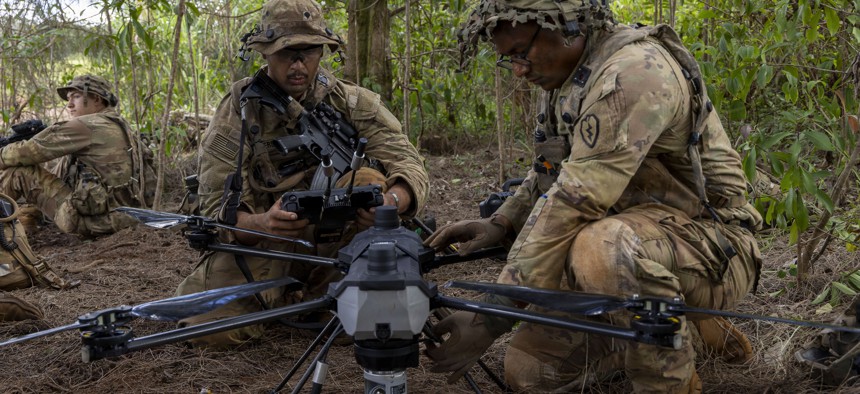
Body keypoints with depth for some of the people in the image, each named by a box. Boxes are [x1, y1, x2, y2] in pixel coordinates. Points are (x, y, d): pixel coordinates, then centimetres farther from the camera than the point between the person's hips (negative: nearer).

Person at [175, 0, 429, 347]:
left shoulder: (351, 102, -7)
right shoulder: (237, 111, -11)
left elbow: (408, 163, -16)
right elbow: (216, 207, -16)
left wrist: (392, 200, -41)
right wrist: (261, 223, -40)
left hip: (329, 237, 0)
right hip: (259, 241, 0)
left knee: (367, 181, -26)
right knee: (208, 324, -21)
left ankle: (322, 296, -10)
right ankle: (277, 296, 14)